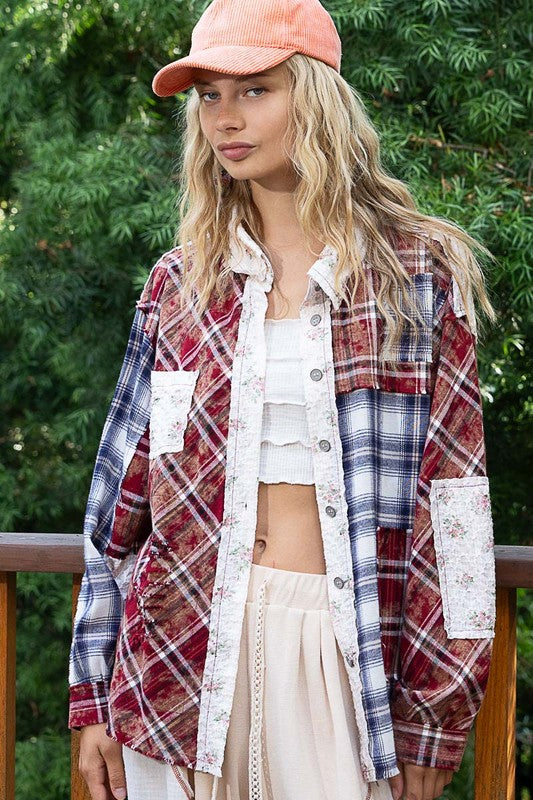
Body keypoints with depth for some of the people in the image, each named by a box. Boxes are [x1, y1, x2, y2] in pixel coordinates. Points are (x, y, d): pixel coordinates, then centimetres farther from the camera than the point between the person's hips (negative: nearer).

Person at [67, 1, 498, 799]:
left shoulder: (419, 274, 0)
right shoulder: (181, 282, 7)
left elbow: (453, 500, -2)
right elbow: (124, 491, 8)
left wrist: (435, 718, -6)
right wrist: (94, 698, 6)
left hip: (352, 643, -2)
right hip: (185, 640, 2)